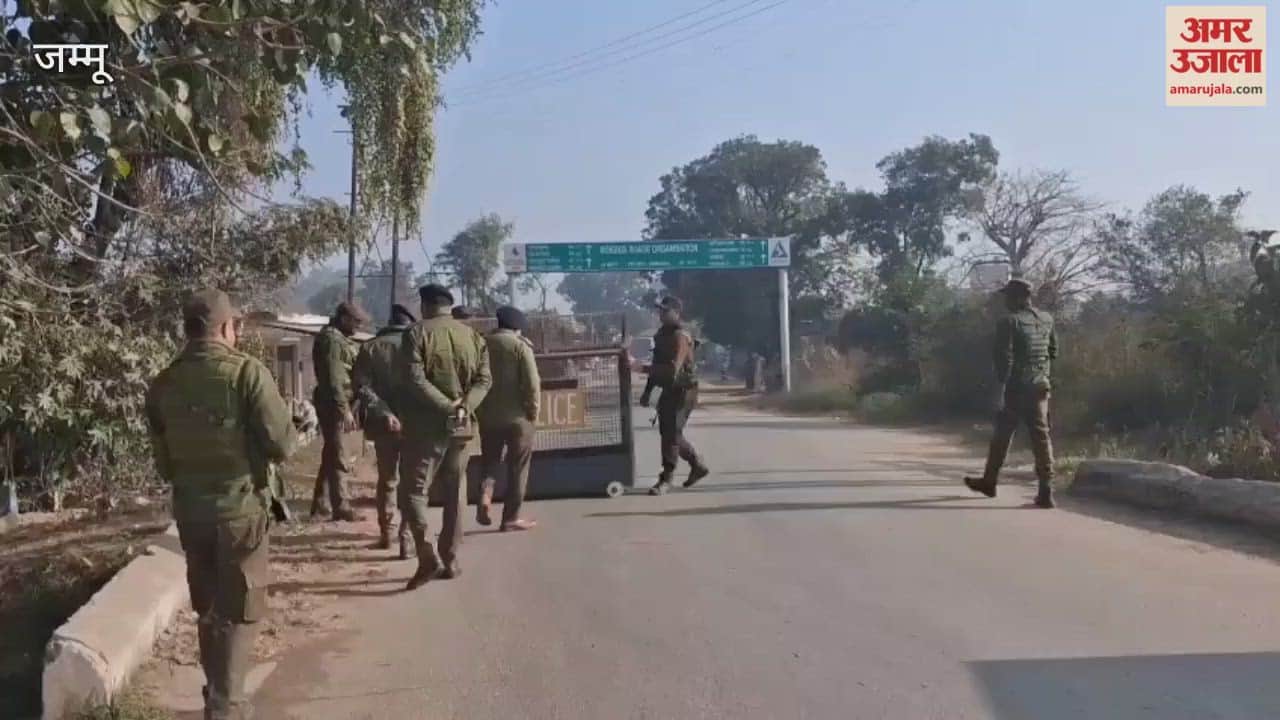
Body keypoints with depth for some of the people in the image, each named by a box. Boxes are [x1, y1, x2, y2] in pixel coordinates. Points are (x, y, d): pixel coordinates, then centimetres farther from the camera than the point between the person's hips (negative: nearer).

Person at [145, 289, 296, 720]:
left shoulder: (163, 384, 0)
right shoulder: (247, 372, -15)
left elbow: (162, 461, 9)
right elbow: (282, 445, -15)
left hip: (189, 509, 5)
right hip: (240, 507, -5)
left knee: (208, 608, 19)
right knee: (241, 610, 5)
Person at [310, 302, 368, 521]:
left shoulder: (339, 338, 17)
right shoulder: (331, 339, -15)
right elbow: (333, 379, -22)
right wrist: (345, 409, -25)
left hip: (334, 403, 10)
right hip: (333, 403, -10)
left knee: (330, 453, 15)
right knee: (338, 456, -5)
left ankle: (319, 504, 22)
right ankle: (340, 507, 0)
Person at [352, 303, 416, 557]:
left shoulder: (370, 347, 4)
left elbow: (361, 385, -8)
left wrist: (383, 412, -13)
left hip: (384, 423, 2)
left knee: (387, 479, 18)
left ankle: (386, 534, 25)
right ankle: (406, 538, -3)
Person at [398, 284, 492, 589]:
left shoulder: (416, 333, -5)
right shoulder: (472, 336, 9)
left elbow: (414, 380, -17)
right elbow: (483, 379, 1)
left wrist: (447, 407, -17)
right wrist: (464, 407, -9)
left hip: (424, 426, -4)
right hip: (460, 427, 5)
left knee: (413, 491, 1)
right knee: (455, 493, 13)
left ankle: (428, 557, -13)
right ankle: (450, 560, 16)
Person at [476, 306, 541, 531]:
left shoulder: (482, 344, 6)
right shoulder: (520, 346, -7)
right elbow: (532, 384, -15)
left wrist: (477, 410, 14)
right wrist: (533, 411, -3)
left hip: (488, 416, 4)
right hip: (517, 416, -4)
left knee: (489, 461, 19)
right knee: (517, 468, 6)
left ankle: (484, 494, -7)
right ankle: (511, 518, 8)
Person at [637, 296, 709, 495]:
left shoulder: (680, 336, -18)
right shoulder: (662, 333, 11)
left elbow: (672, 368, -29)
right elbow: (659, 364, 19)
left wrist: (643, 368, -33)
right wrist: (647, 391, 17)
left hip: (682, 391, -10)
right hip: (669, 390, 10)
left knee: (671, 434, -8)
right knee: (668, 432, 16)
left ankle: (666, 479, -1)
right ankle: (698, 466, 31)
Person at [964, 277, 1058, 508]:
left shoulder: (1009, 322, -11)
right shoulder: (1046, 319, 8)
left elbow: (1004, 358, -17)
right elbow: (1053, 351, 17)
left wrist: (1001, 385, -16)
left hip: (1016, 387, -5)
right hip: (1041, 386, 5)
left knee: (1002, 435, 9)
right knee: (1041, 435, 3)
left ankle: (989, 481, 23)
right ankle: (1046, 490, -3)